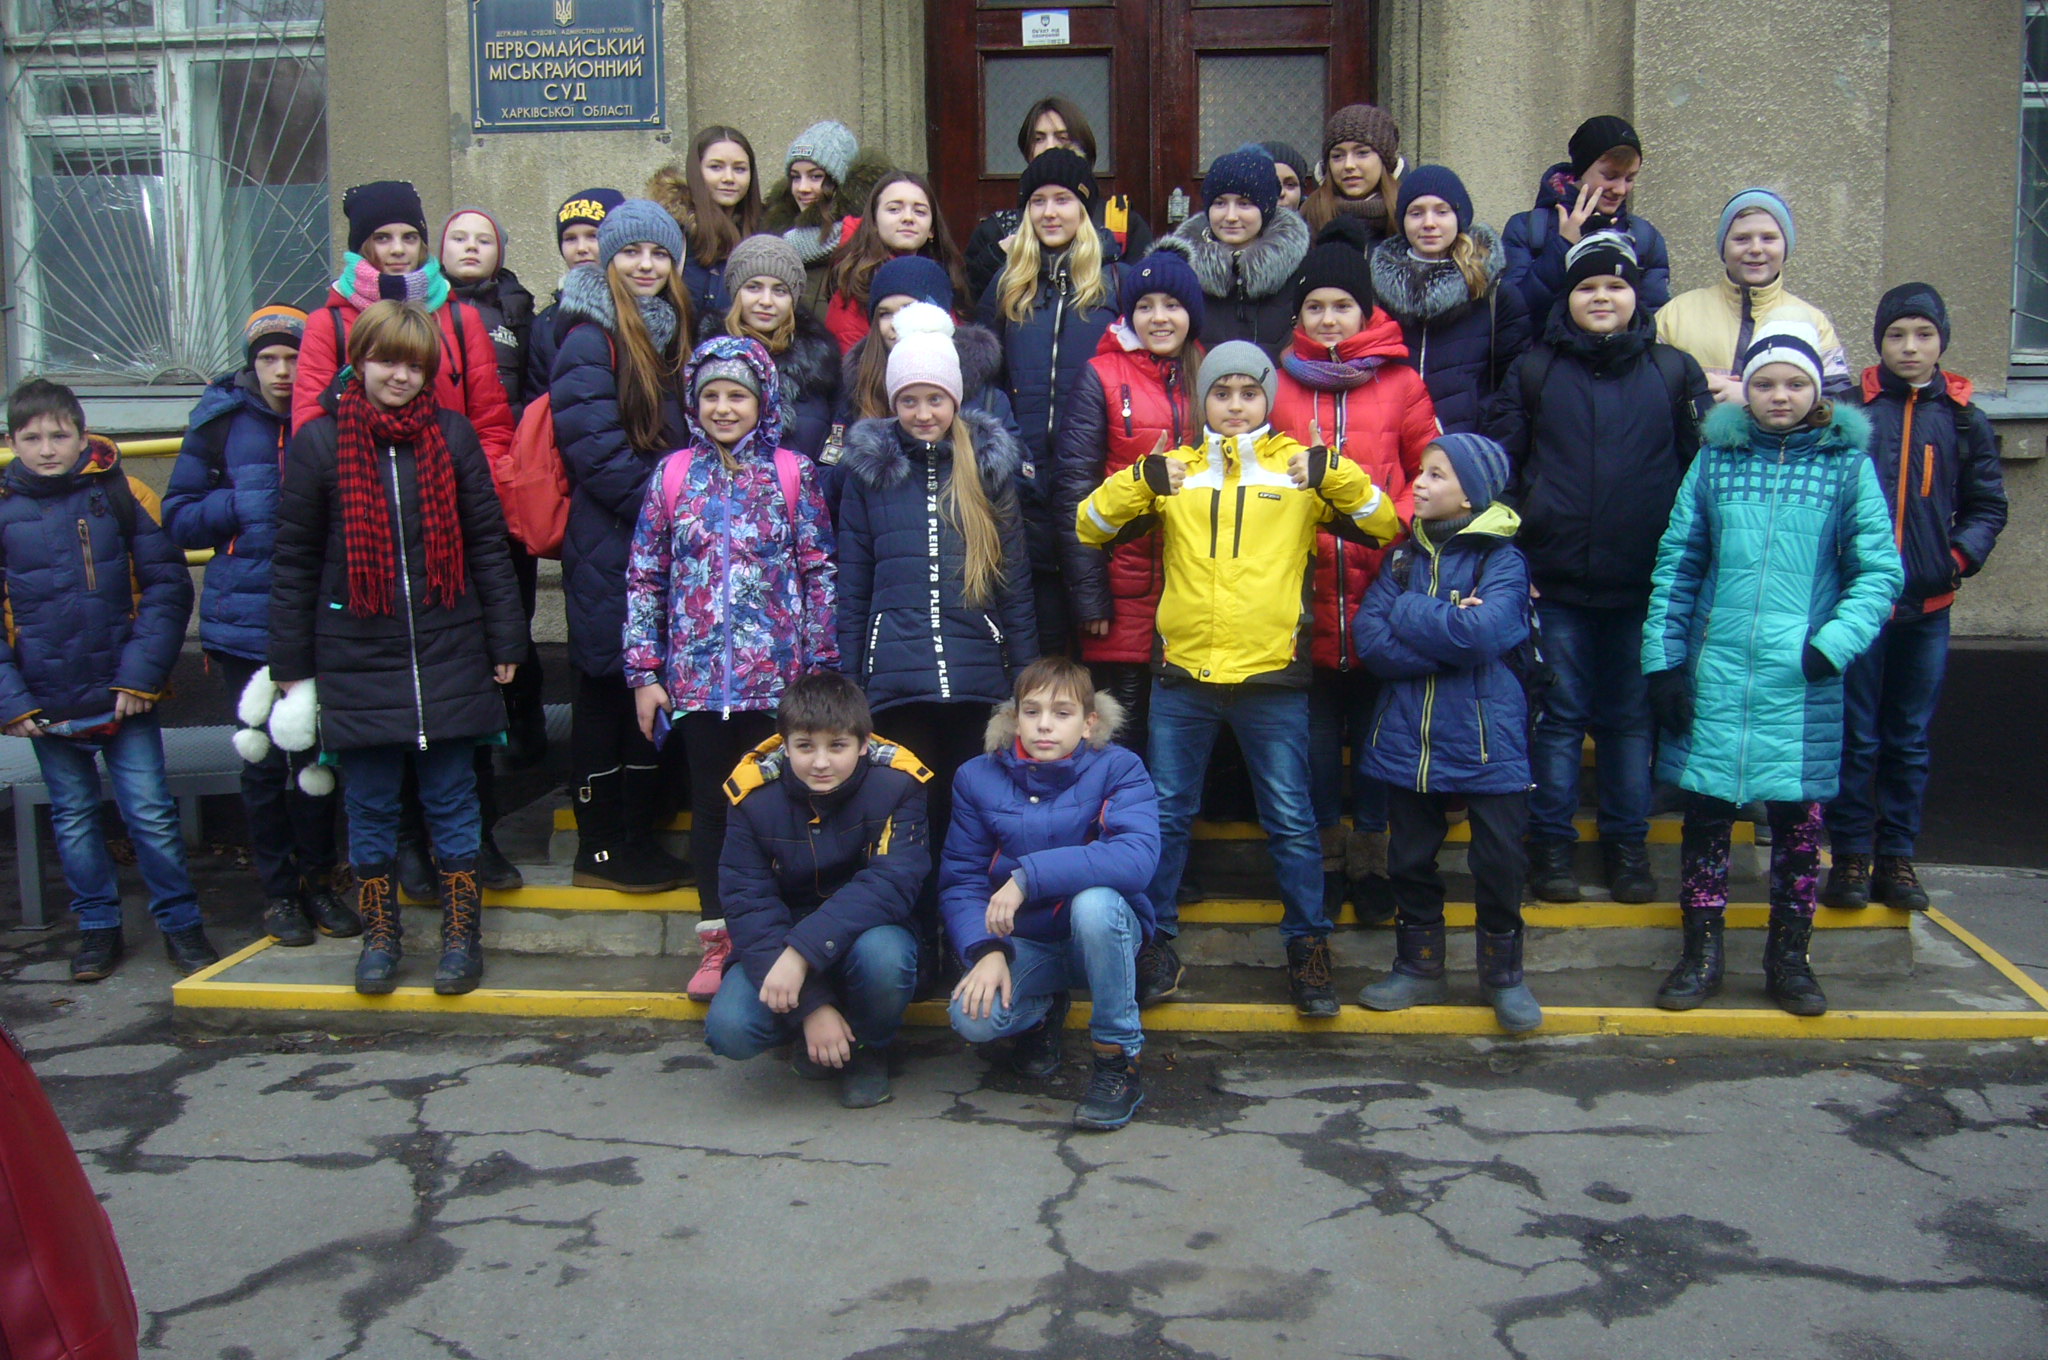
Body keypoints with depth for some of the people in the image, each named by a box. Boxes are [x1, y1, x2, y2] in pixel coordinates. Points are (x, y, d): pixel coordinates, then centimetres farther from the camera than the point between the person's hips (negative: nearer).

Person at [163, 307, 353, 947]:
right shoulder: (222, 421, 2)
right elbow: (178, 518, 4)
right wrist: (244, 505, -12)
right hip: (244, 619, 0)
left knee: (315, 753, 5)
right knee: (264, 760, 4)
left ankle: (317, 880, 22)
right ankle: (277, 890, 19)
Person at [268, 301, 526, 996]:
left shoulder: (452, 435, 2)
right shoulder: (319, 442, 0)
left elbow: (488, 543, 5)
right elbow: (293, 561, 3)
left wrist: (504, 643, 4)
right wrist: (291, 663, 3)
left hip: (447, 655, 0)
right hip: (356, 659, 0)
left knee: (452, 799, 8)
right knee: (370, 806, 9)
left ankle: (461, 932, 20)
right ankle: (379, 934, 23)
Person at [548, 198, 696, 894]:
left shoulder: (671, 334, 16)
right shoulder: (589, 342, -8)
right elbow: (596, 450, -16)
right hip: (609, 547, -7)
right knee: (607, 688, 0)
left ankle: (639, 833, 20)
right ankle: (599, 849, 8)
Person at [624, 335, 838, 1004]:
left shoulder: (792, 475, 1)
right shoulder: (673, 476, 4)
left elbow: (819, 575, 1)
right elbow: (645, 579, 5)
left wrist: (822, 667, -3)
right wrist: (644, 673, 0)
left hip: (776, 674, -1)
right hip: (696, 674, 2)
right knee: (710, 804, 9)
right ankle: (717, 939, 20)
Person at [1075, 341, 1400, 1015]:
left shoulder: (1302, 467, 6)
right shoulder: (1171, 470, 10)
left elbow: (1385, 523, 3)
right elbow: (1091, 525, 7)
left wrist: (1332, 474, -13)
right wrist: (1141, 479, -10)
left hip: (1272, 676, -1)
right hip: (1183, 671, 2)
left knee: (1291, 820, 5)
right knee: (1164, 814, 8)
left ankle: (1309, 948, 18)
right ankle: (1156, 944, 20)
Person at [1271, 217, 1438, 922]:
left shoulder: (1401, 385, 3)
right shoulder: (1278, 385, 5)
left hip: (1382, 592, 0)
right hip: (1303, 591, 1)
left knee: (1377, 730, 9)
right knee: (1317, 732, 10)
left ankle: (1372, 859, 24)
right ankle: (1326, 857, 25)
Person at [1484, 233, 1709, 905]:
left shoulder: (1674, 372, 8)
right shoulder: (1533, 371, 8)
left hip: (1643, 583, 1)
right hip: (1555, 580, 0)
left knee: (1631, 717, 9)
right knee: (1559, 715, 3)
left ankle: (1628, 845, 19)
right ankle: (1551, 844, 14)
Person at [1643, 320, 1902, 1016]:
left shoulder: (1848, 464, 3)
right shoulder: (1716, 458, 6)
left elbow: (1881, 569, 1)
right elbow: (1677, 562, 7)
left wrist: (1834, 644, -12)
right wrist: (1664, 660, 2)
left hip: (1802, 679, -1)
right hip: (1715, 672, 1)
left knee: (1799, 815, 6)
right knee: (1706, 809, 5)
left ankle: (1789, 957, 21)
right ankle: (1701, 953, 17)